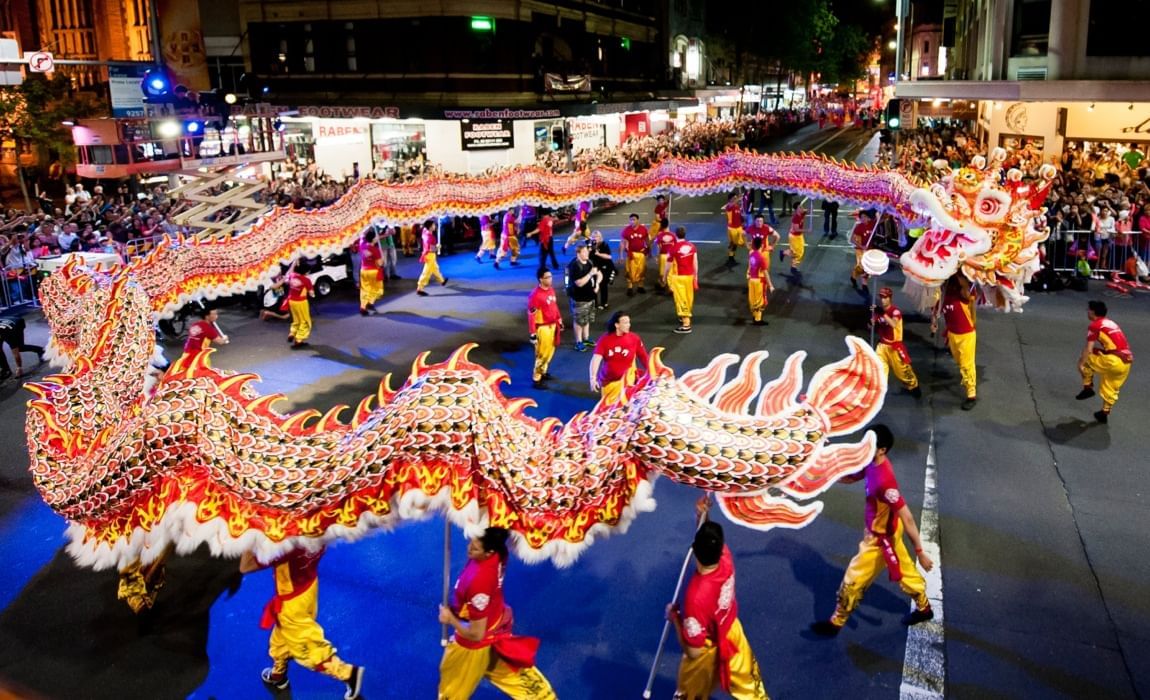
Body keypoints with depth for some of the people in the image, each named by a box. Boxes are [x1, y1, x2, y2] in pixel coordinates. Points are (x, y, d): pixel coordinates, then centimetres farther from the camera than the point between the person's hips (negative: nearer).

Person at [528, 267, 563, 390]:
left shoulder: (551, 289, 1)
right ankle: (536, 379, 10)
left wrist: (559, 321, 20)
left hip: (552, 325, 8)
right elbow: (531, 315, -20)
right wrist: (533, 334, -19)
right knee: (542, 354, -1)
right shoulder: (535, 295, -23)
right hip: (543, 328, -8)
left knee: (550, 351, 20)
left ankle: (543, 372, 38)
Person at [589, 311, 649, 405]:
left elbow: (644, 358, -4)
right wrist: (593, 378, -33)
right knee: (608, 406, 12)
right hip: (608, 381, 1)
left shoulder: (634, 338, -11)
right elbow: (596, 359, -22)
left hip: (627, 379, -1)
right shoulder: (604, 340, -14)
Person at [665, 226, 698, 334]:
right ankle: (685, 318, 36)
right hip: (689, 275, 5)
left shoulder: (673, 248, -14)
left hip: (678, 277, -5)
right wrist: (695, 276, 14)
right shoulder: (691, 246, 0)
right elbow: (695, 263, 4)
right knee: (688, 298, 18)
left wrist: (665, 277, 8)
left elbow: (669, 265, -7)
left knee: (681, 299, -4)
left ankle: (686, 325, -8)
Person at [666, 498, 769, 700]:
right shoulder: (726, 558, -28)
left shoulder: (696, 596, -44)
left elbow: (693, 651, -33)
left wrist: (675, 618, -21)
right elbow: (711, 544, 0)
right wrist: (704, 516, -15)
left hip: (708, 652, -5)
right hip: (733, 633, 5)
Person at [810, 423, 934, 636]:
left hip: (880, 538, -8)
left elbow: (907, 518, -33)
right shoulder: (872, 462, -11)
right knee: (905, 570, 28)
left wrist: (920, 552, -27)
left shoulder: (884, 481, -38)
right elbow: (851, 477, 7)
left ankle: (835, 623, 25)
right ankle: (923, 608, 50)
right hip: (884, 531, 8)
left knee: (853, 579, 7)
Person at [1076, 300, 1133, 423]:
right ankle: (1104, 413, 27)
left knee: (1085, 359, 15)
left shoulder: (1094, 325, -3)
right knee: (1111, 389, 22)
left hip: (1113, 360, -8)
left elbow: (1088, 349, -8)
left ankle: (1088, 388, 15)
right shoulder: (1110, 324, 22)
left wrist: (1081, 364, -2)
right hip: (1127, 362, 8)